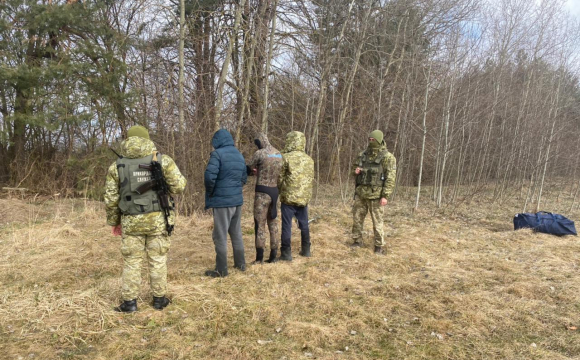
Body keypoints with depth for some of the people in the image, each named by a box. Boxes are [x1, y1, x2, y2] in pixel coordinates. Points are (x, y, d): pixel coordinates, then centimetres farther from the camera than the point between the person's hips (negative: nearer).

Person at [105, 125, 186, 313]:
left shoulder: (117, 165, 1)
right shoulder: (162, 160, -4)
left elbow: (110, 198, 3)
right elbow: (179, 186, -8)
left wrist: (114, 221, 15)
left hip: (131, 222, 1)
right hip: (158, 219, -1)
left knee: (131, 261, 11)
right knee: (158, 260, 10)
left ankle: (129, 302, 16)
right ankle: (159, 298, 19)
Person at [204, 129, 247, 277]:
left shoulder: (218, 154, -13)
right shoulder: (239, 155, 10)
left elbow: (209, 176, -22)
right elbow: (244, 178, 13)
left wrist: (210, 193, -6)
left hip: (222, 201, -7)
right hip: (237, 200, 7)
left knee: (220, 236, 1)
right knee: (236, 233, 18)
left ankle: (221, 269, 6)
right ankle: (240, 263, 26)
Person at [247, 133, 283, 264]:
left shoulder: (259, 154, -11)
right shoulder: (279, 154, 11)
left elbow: (249, 170, 0)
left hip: (262, 192, -6)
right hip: (274, 191, 7)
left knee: (259, 225, 0)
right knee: (273, 223, 13)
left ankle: (259, 258, 3)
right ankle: (273, 256, 16)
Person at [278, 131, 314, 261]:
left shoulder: (286, 157, -10)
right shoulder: (309, 159, 7)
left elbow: (279, 178, -5)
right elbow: (311, 178, 11)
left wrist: (281, 191, 12)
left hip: (289, 197, -5)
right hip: (304, 197, 5)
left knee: (287, 225, 1)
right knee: (304, 225, 16)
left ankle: (286, 253, 4)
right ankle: (306, 250, 25)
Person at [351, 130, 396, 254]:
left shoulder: (387, 157, -8)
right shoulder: (363, 155, 10)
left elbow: (390, 178, -12)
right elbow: (356, 168, 24)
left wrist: (385, 196, -18)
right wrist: (356, 171, -2)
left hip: (375, 194, -6)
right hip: (360, 192, 6)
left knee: (377, 221, 1)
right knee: (357, 218, 11)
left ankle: (379, 246, 12)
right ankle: (357, 241, 26)